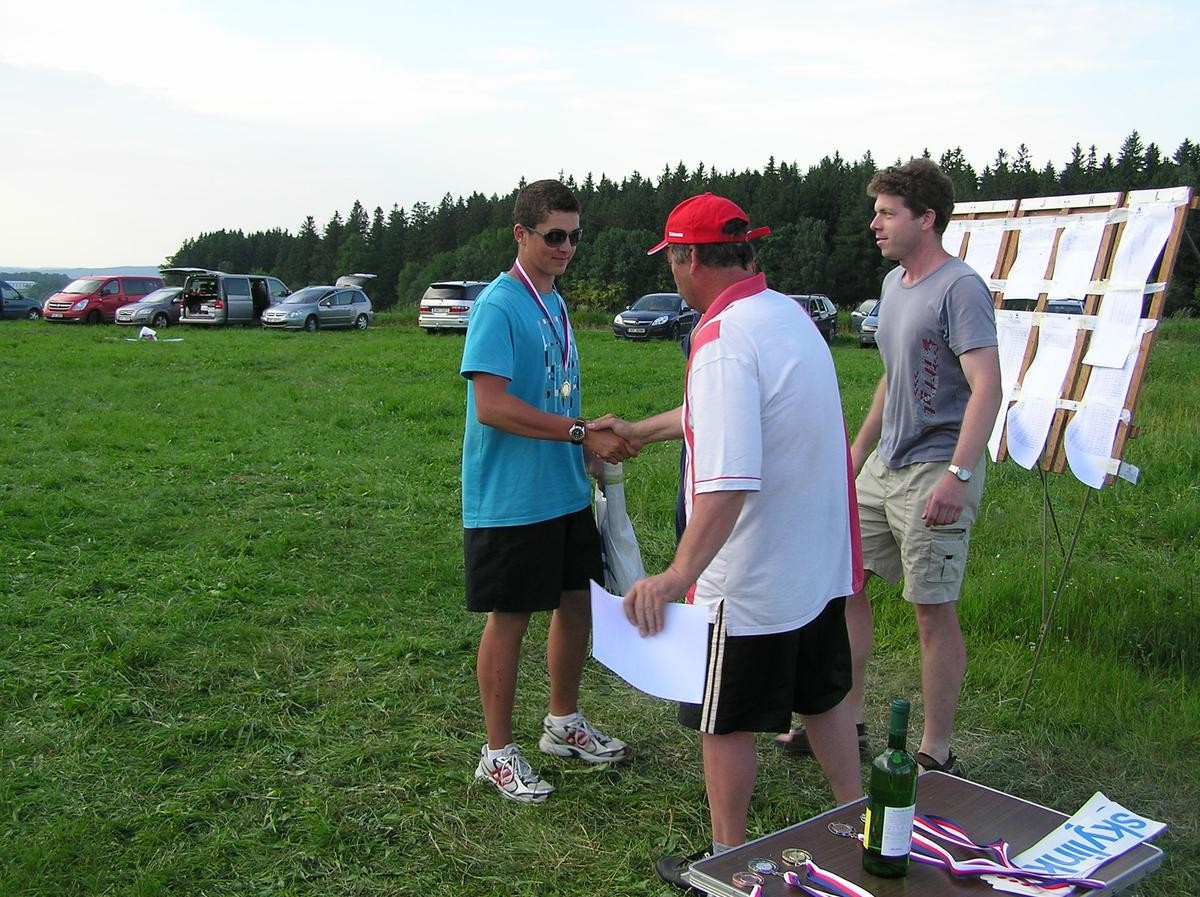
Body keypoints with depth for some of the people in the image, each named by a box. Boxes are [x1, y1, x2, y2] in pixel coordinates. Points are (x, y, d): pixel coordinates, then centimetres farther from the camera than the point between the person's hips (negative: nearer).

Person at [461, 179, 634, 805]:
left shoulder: (555, 304, 12)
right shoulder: (499, 306, -15)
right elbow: (491, 405, -24)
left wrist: (593, 448, 12)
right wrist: (582, 434, -23)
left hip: (567, 491, 9)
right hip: (511, 498, -8)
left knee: (576, 600, 16)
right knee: (509, 618, 2)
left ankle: (564, 725, 35)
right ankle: (498, 754, 17)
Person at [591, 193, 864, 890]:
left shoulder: (724, 339, -24)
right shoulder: (790, 313, 6)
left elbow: (728, 482, -35)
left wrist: (679, 574, -40)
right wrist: (641, 430, 33)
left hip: (751, 578, -9)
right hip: (822, 562, 9)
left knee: (728, 723, 9)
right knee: (823, 698, 24)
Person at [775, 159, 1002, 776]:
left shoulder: (960, 289, -15)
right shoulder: (894, 283, 13)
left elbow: (986, 388, -23)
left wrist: (957, 475, -31)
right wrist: (861, 445, 26)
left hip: (935, 474, -9)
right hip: (883, 467, 9)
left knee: (933, 610, -1)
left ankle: (937, 753, 13)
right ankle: (847, 719, 27)